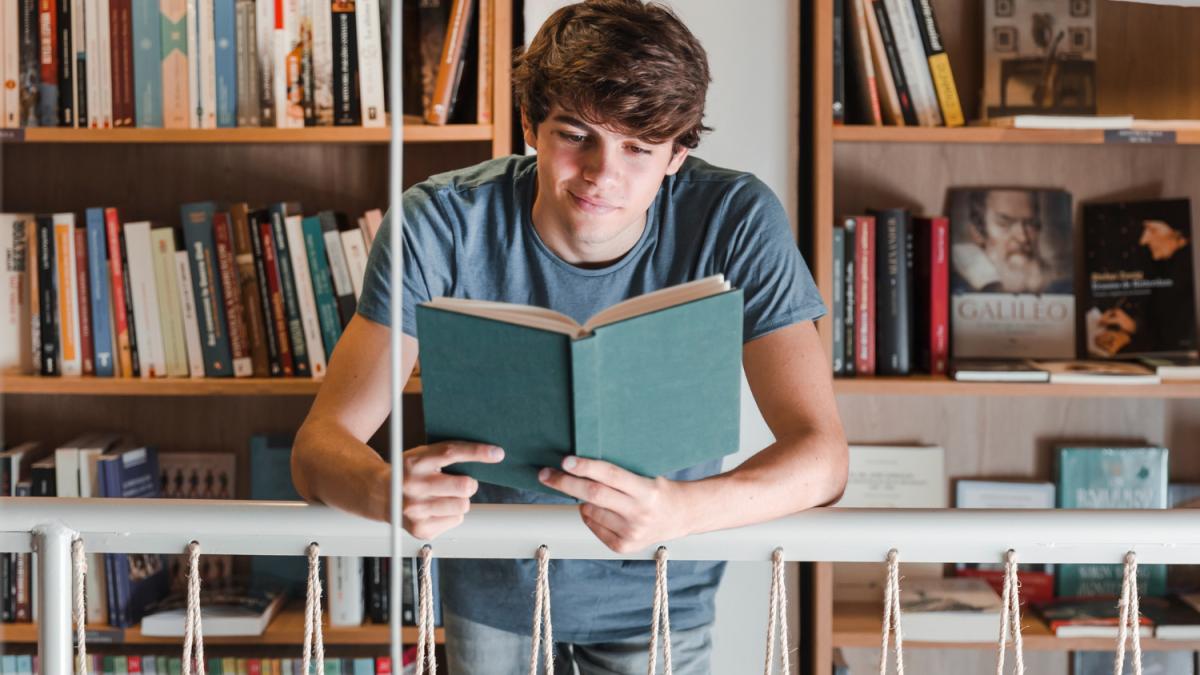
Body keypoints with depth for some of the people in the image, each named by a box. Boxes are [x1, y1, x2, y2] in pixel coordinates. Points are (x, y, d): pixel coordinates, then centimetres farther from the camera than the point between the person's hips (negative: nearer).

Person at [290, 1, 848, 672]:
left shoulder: (736, 221, -23)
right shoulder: (443, 223, -24)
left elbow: (822, 454, -28)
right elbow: (320, 443, -26)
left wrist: (679, 509, -49)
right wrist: (388, 489, -51)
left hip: (658, 595, 0)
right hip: (492, 595, 1)